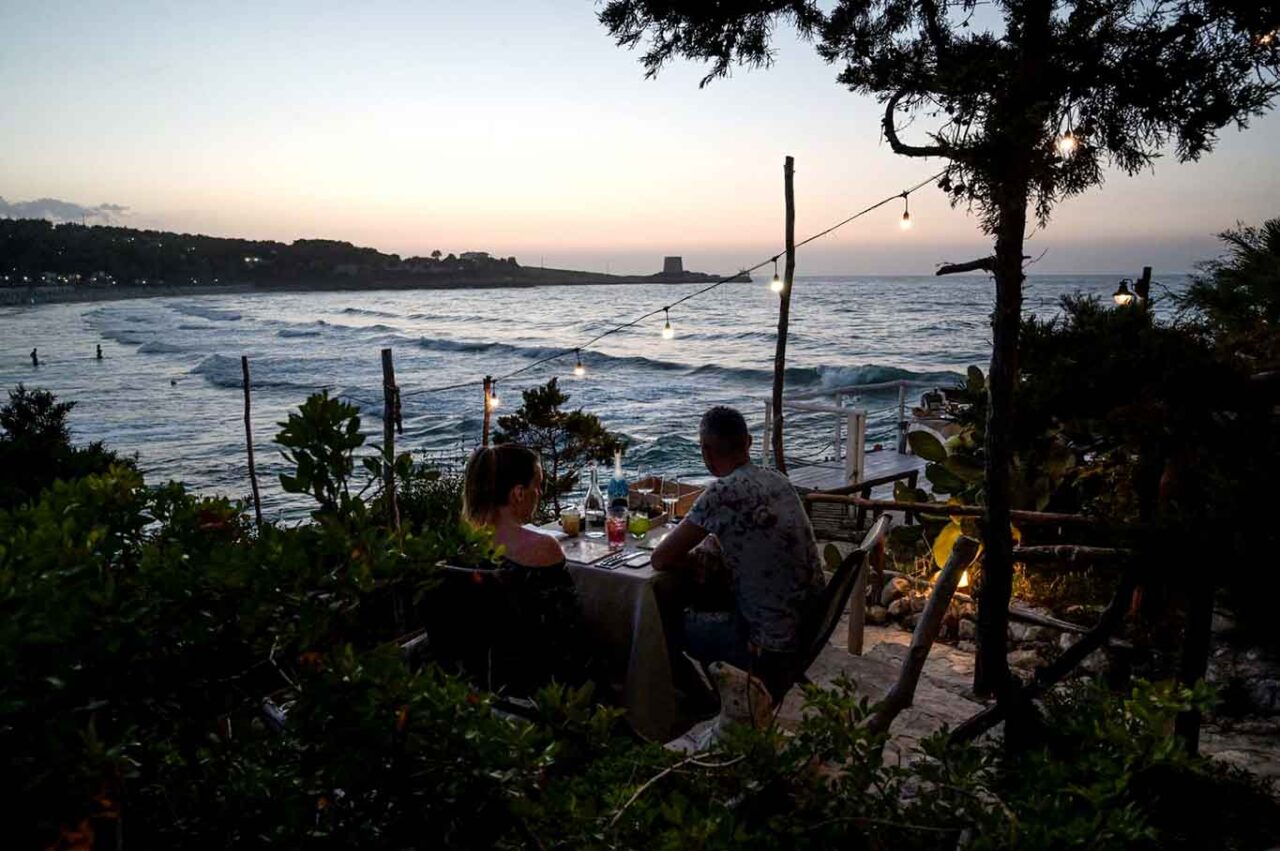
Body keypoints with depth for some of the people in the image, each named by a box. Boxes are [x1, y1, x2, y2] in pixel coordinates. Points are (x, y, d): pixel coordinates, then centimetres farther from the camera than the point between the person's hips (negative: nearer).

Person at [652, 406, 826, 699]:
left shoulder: (722, 492, -21)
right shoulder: (778, 480, 2)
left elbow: (660, 559, -14)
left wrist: (700, 561, 3)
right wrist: (714, 541, 9)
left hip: (773, 645, -8)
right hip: (812, 623, 8)